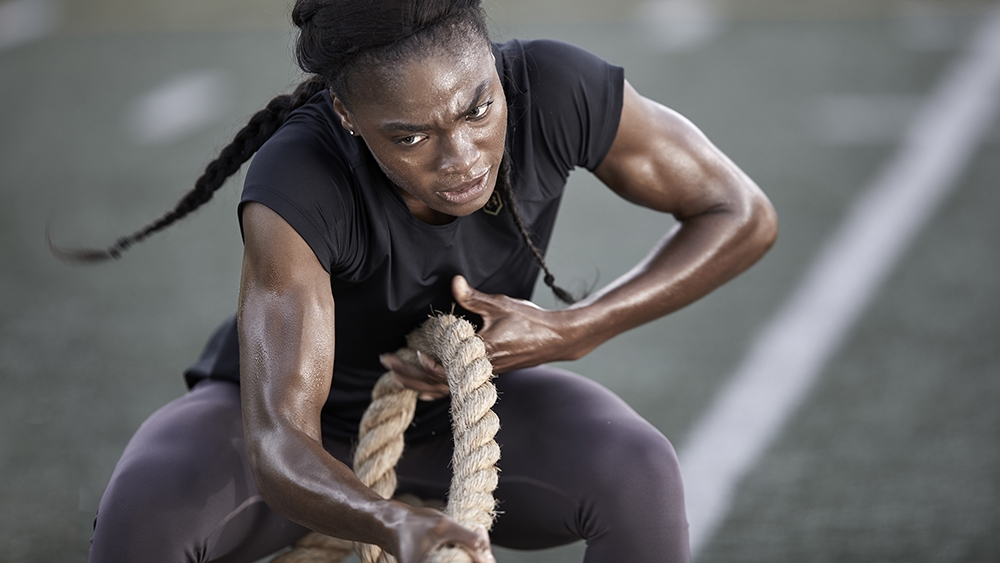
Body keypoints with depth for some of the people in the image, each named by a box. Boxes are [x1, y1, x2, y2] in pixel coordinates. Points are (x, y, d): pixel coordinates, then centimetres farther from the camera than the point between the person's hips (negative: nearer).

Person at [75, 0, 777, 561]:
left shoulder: (555, 89, -30)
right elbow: (278, 456, -46)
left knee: (637, 480, -30)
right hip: (306, 429, -2)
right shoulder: (298, 184, -39)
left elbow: (744, 217, -17)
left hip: (455, 418, 2)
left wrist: (569, 333, -28)